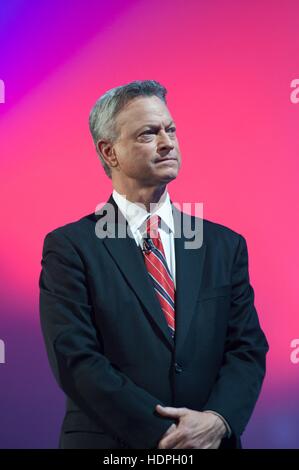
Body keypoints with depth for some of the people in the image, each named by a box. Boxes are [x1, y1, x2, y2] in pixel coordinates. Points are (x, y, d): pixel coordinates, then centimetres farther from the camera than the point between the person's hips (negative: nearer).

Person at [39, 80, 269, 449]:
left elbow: (248, 349, 0)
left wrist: (218, 419, -18)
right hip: (111, 443, -3)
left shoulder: (225, 245, 3)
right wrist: (163, 432, -19)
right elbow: (76, 360, -15)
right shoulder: (69, 247, -8)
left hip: (211, 439, 4)